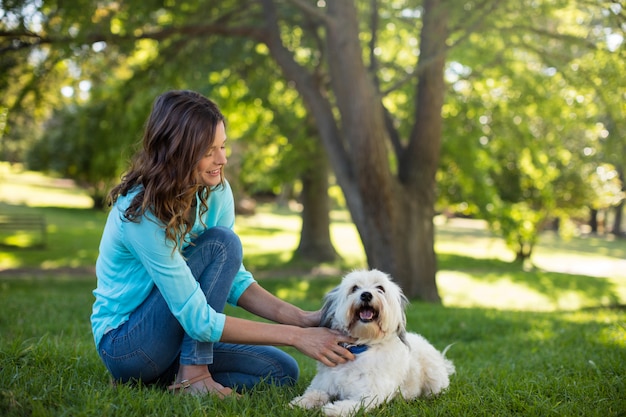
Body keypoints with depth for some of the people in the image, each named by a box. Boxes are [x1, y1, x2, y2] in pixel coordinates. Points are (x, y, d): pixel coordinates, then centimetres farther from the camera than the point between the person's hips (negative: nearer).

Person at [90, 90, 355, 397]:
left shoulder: (216, 192, -5)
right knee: (222, 243, -24)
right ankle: (192, 375, -18)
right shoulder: (140, 213, -28)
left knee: (282, 371, -4)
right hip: (122, 345, -7)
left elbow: (235, 280, -1)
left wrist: (302, 319, -17)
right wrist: (295, 336, -30)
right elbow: (197, 319, -29)